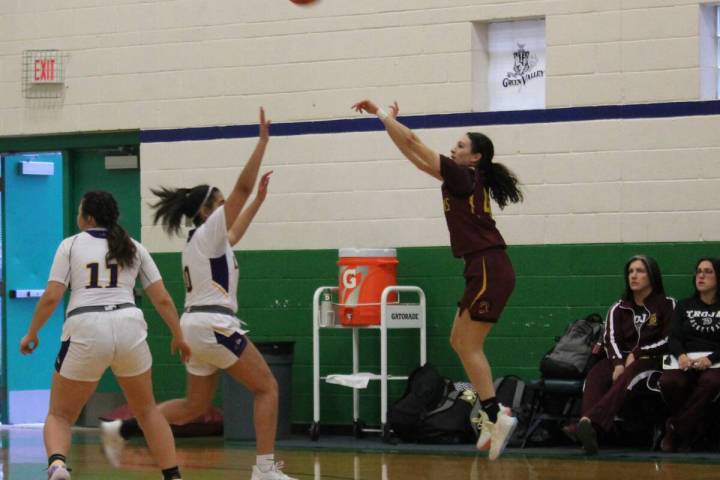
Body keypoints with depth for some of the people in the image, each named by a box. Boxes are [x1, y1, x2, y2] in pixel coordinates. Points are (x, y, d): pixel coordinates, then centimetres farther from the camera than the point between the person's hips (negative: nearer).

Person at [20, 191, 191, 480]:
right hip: (128, 325, 2)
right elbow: (162, 299, 13)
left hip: (85, 330, -2)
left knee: (60, 415, 11)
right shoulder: (133, 247, 17)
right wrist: (178, 337, 26)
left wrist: (31, 334, 15)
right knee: (146, 410, 25)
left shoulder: (71, 245, 9)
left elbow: (51, 297, 2)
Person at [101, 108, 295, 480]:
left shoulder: (200, 240, 18)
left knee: (195, 406, 16)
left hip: (195, 325, 9)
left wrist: (259, 201, 40)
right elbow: (241, 187, -14)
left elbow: (233, 235, 39)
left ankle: (121, 429, 11)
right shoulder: (208, 232, -6)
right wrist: (263, 142, -13)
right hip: (214, 324, -9)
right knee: (267, 387, -2)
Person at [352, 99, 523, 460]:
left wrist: (379, 113, -2)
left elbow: (414, 144, -9)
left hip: (490, 270, -10)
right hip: (484, 269, 10)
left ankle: (496, 418, -9)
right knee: (460, 342, 12)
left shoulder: (464, 176, -8)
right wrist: (390, 120, 19)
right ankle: (492, 414, 12)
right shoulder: (461, 179, 16)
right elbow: (415, 157, 22)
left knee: (469, 345, -7)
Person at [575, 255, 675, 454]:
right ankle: (590, 430, -59)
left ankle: (589, 421, -64)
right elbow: (611, 339, 4)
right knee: (596, 374, -32)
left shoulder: (667, 305, 8)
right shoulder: (618, 308, 19)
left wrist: (637, 354, -9)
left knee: (627, 376, -39)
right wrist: (618, 363, -17)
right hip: (621, 359, 4)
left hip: (651, 360, -4)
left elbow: (668, 340, 0)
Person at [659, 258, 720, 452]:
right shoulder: (684, 305, 20)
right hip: (686, 358, 2)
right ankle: (689, 427, -4)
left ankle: (674, 429, -23)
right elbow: (674, 337, 8)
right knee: (669, 382, -33)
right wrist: (681, 355, -16)